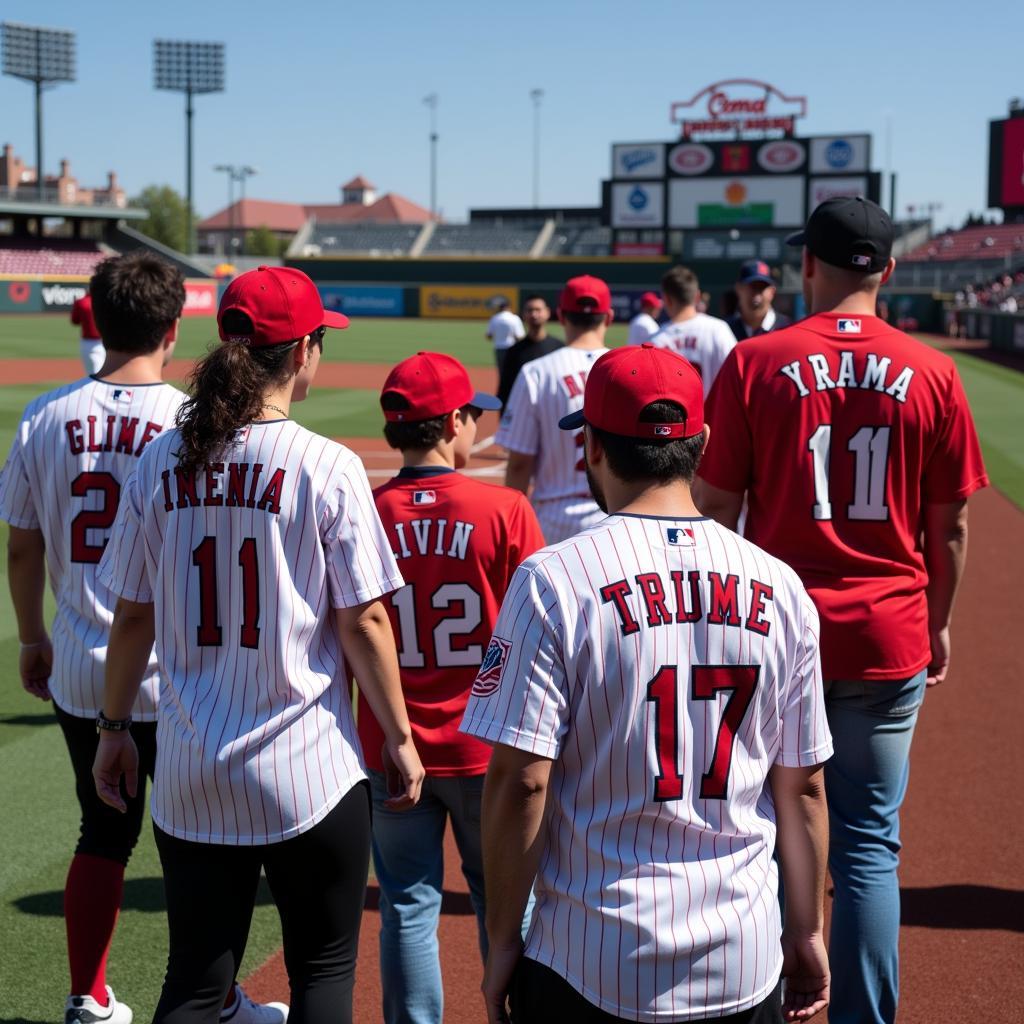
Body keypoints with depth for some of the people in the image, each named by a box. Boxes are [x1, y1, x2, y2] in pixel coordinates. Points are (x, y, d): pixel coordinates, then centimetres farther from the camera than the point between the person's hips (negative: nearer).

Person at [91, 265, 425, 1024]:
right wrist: (399, 738, 2)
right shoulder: (326, 467, -11)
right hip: (309, 771, -4)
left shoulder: (161, 463, 1)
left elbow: (133, 616, 6)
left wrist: (115, 726, 17)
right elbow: (364, 623, -9)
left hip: (190, 774, 4)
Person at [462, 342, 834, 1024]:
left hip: (594, 966, -3)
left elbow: (520, 780, -13)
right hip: (746, 967, 3)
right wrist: (808, 932, 15)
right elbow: (803, 787, 4)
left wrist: (503, 941, -2)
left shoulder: (552, 581, -11)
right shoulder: (779, 587, -1)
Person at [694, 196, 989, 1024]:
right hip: (888, 637, 1)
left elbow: (716, 507, -3)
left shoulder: (754, 364, -6)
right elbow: (950, 525, 3)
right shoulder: (931, 374, -3)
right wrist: (937, 622, 17)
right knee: (869, 845, 8)